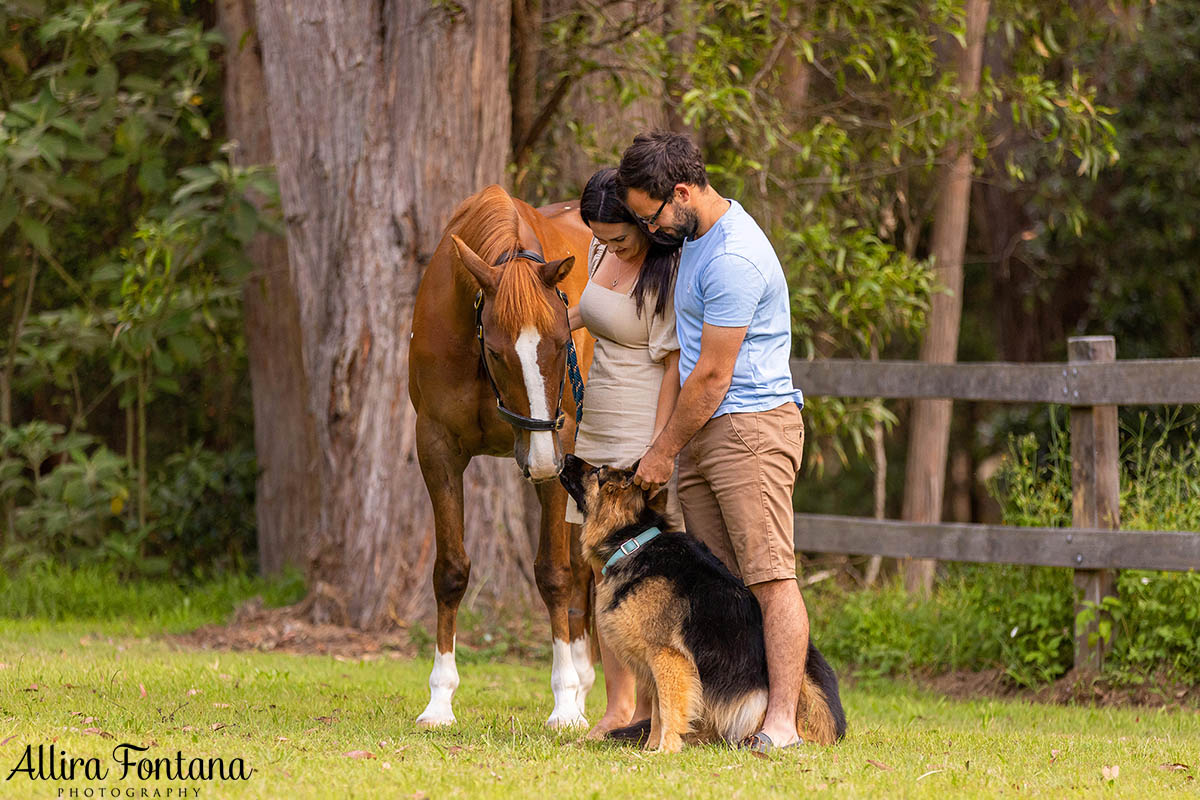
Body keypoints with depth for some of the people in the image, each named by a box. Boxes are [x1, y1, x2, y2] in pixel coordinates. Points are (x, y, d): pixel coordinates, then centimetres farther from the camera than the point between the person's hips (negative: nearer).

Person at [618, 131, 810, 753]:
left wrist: (663, 450, -6)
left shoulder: (733, 260, -19)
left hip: (751, 427, -10)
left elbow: (711, 379, -16)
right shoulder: (697, 233, 14)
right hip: (703, 434, 10)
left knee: (770, 575, -13)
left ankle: (781, 720, -18)